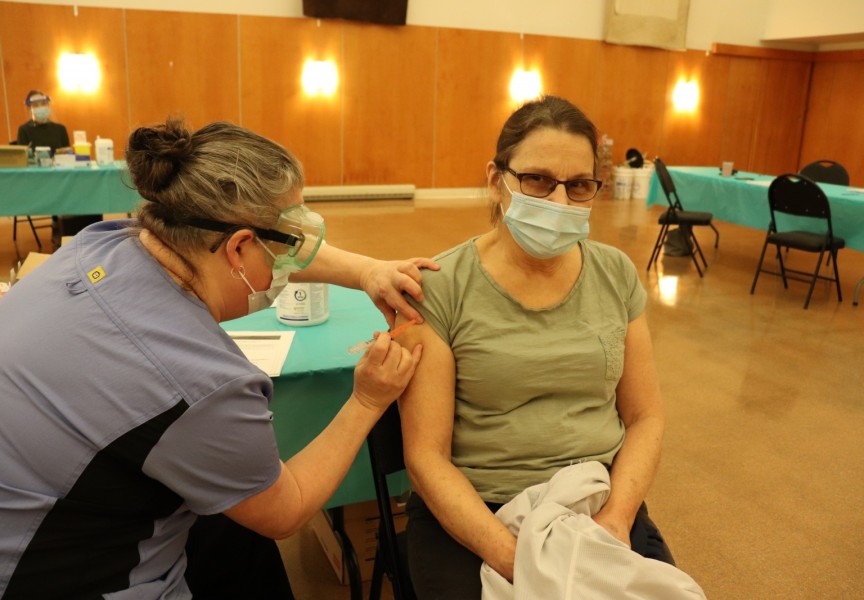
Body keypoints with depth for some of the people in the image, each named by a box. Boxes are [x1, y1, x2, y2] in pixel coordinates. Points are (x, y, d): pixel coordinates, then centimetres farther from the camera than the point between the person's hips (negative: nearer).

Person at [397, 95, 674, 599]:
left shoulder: (617, 275, 2)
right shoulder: (440, 288, -10)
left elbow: (646, 417, 6)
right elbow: (426, 455, -10)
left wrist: (616, 517, -9)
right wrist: (511, 557, -19)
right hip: (472, 513, -3)